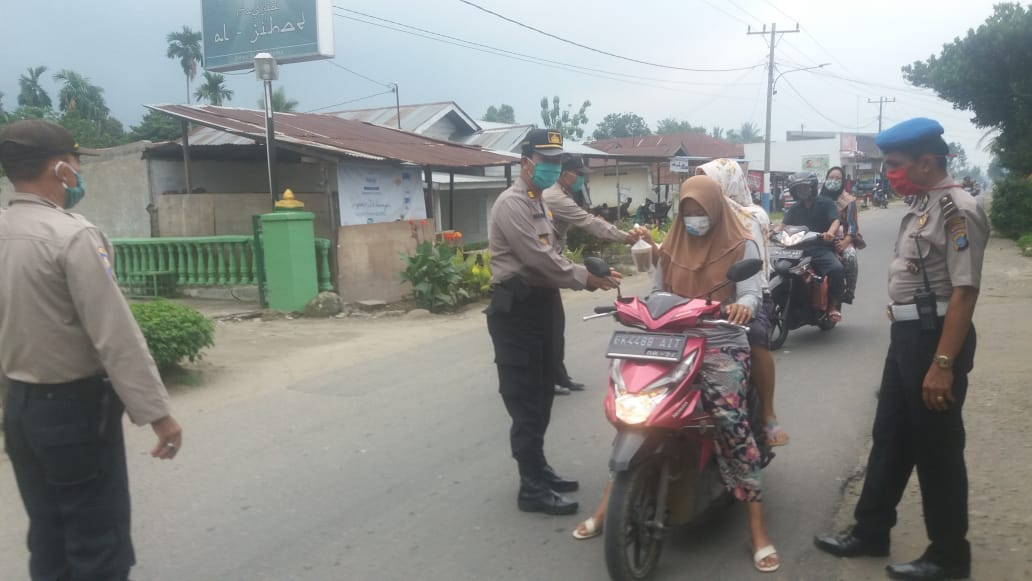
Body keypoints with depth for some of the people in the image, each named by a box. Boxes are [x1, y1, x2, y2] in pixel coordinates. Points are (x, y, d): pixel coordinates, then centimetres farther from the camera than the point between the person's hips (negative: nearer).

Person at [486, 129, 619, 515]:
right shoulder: (512, 204, -14)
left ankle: (538, 468, 30)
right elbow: (539, 259, -22)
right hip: (516, 309, -10)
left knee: (541, 395, 17)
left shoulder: (539, 204, 19)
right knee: (525, 400, -6)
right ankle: (532, 488, 0)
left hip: (540, 305, 10)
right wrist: (587, 279, -16)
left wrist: (592, 275, 3)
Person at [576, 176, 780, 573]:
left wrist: (742, 306, -29)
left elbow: (752, 291, -7)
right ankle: (609, 504, 6)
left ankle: (757, 527, -14)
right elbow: (659, 295, 14)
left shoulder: (741, 246, 3)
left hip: (723, 346, -4)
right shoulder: (671, 246, 14)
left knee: (729, 418, -23)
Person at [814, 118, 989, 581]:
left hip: (937, 339, -10)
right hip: (907, 336, 10)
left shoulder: (958, 209, -17)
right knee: (890, 438, 16)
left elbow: (964, 291, -23)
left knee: (936, 450, 3)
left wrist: (943, 364, -26)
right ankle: (870, 531, 30)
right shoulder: (921, 206, 12)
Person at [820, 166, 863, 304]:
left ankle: (849, 291, -20)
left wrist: (845, 242, -18)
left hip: (843, 239, -2)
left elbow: (852, 224, -1)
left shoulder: (849, 200, 7)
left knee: (850, 256, -33)